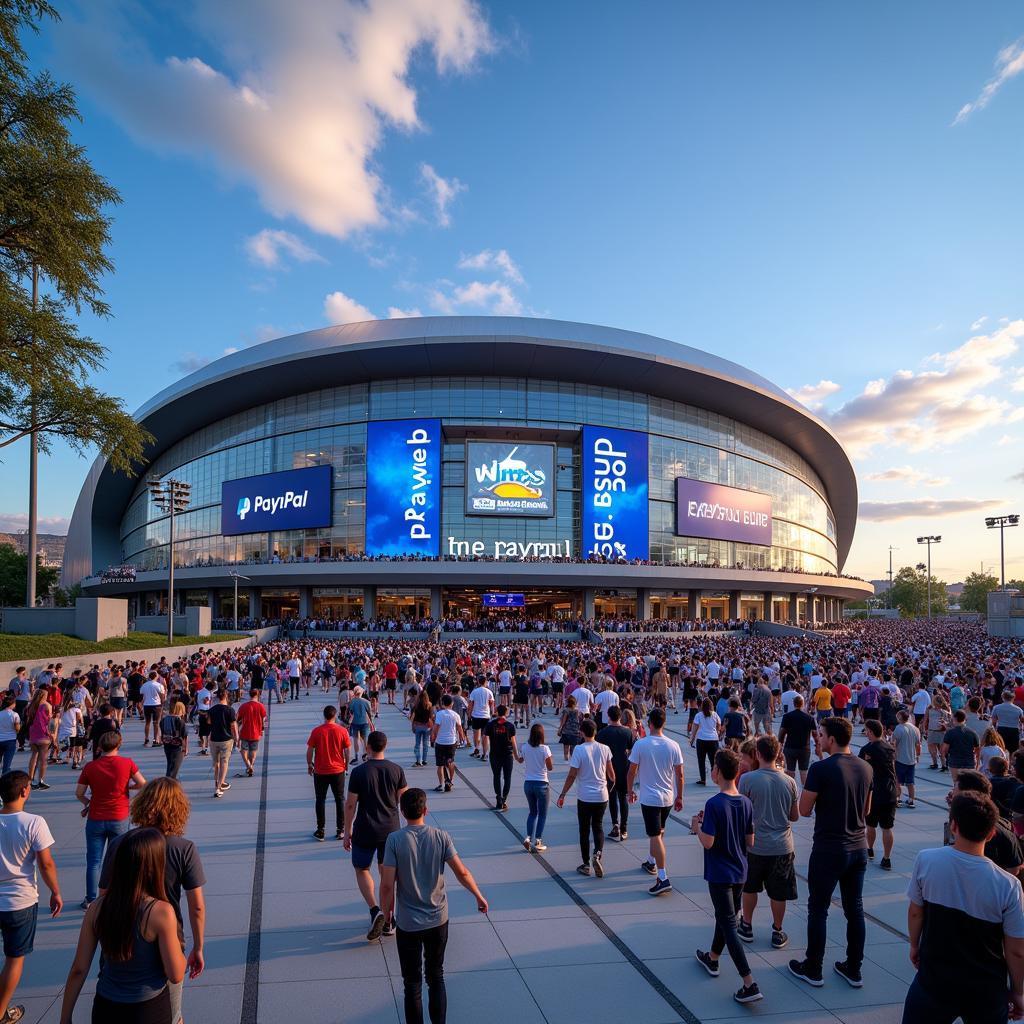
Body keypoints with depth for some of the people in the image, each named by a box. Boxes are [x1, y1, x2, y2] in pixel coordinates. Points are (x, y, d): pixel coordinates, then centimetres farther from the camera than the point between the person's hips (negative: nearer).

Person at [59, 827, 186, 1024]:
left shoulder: (98, 907, -11)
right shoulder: (161, 912, -23)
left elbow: (78, 970, -5)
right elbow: (176, 975, -16)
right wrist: (177, 947, 1)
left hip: (106, 1008, 4)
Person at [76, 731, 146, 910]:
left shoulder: (90, 767, -7)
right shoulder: (127, 763, -9)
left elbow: (79, 793, -1)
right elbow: (142, 784, -6)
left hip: (96, 819, 0)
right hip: (119, 819, 0)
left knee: (93, 862, 12)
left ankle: (90, 900, 18)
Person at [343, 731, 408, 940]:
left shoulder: (359, 772, -14)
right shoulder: (396, 770, -6)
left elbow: (350, 804, -10)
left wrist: (347, 831, 1)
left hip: (365, 831, -3)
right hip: (391, 829, 3)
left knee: (361, 869, 17)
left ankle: (375, 911, -2)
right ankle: (388, 922, 22)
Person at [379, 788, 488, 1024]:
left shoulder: (395, 840, -15)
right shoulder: (441, 837, -9)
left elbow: (387, 885, -15)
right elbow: (462, 873, -6)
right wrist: (479, 897, 9)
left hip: (408, 924, -2)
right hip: (438, 920, 2)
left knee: (412, 983, 13)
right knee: (436, 977, 20)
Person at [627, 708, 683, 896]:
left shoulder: (640, 744, -13)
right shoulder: (673, 746, -5)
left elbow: (631, 772, -7)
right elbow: (680, 775, 0)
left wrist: (630, 791, 9)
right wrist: (679, 797, 11)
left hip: (649, 798, -4)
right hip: (668, 798, 4)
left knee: (655, 836, -3)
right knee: (659, 832, 24)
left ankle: (663, 878, -9)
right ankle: (651, 862, 41)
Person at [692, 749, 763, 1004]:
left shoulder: (714, 804, -23)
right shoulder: (746, 803, -3)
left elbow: (708, 842, -23)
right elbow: (750, 841, 4)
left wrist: (697, 827, -5)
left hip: (719, 875, -7)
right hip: (739, 872, 7)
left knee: (728, 924, -1)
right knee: (725, 916, 24)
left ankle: (750, 985, -5)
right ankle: (713, 959, 43)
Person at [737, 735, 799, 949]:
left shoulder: (747, 779, -16)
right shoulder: (789, 782, -6)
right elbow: (795, 816, 4)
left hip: (754, 845, -1)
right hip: (782, 846, 2)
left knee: (749, 888, 19)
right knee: (778, 893, 15)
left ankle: (746, 926, 32)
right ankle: (777, 933, 26)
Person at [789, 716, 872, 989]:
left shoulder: (821, 769, -19)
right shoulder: (865, 768, 2)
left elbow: (804, 811, -12)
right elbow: (866, 809, 14)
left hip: (828, 850, -6)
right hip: (858, 848, 6)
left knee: (818, 910, 7)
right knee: (854, 909, 15)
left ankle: (813, 969, 17)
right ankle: (853, 969, 26)